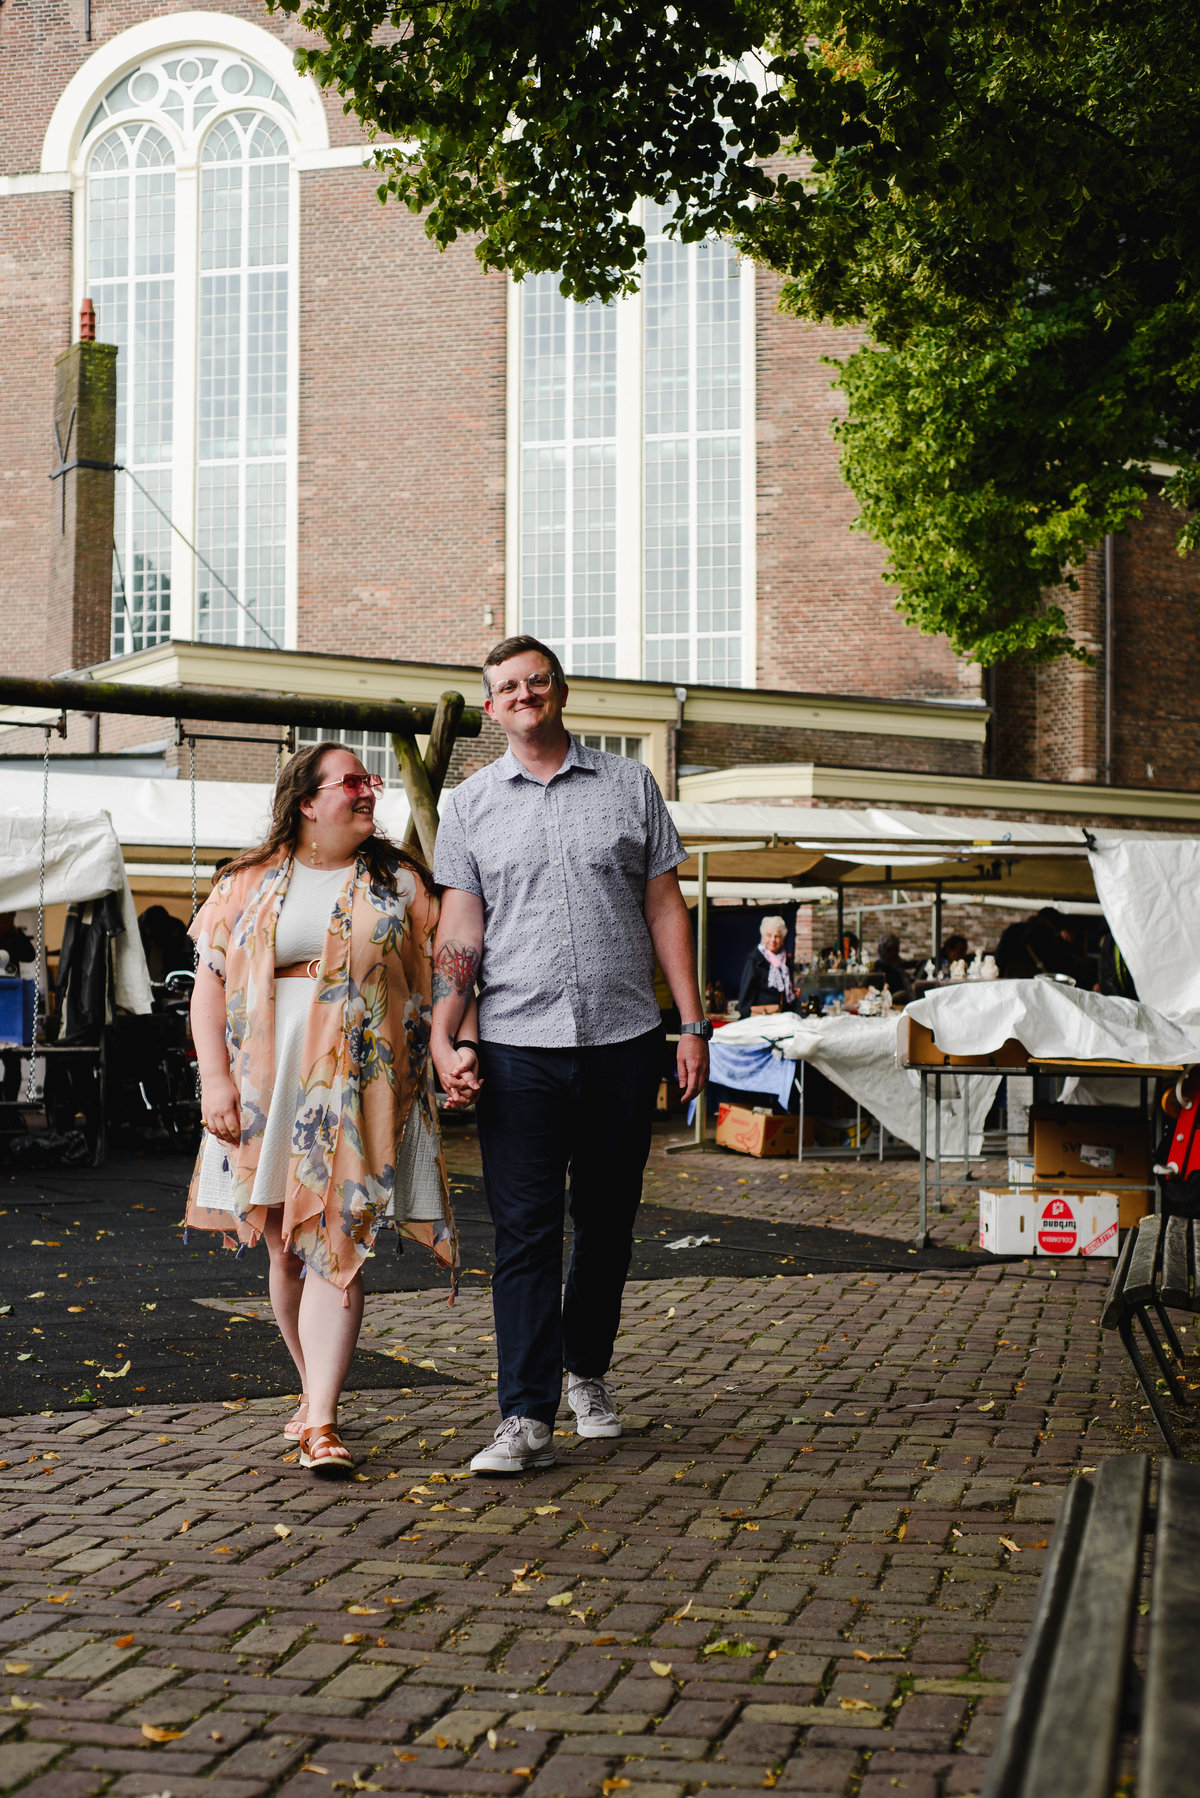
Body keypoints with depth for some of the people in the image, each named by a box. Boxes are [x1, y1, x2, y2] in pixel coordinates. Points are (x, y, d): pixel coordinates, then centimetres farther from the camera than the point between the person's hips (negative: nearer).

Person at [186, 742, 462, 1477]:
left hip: (360, 1092, -2)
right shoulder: (252, 883, 8)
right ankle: (313, 1387, 27)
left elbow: (437, 977, 5)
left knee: (336, 1247, -9)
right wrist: (216, 1078, -4)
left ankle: (322, 1421, -10)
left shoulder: (399, 881, 8)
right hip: (267, 1088, 2)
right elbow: (210, 984, 6)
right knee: (285, 1247, 9)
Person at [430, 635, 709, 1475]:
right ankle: (527, 1418, -5)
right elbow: (459, 932, 3)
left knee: (607, 1223, 11)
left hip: (623, 1037, 1)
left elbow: (665, 909, 9)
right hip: (519, 1044, -1)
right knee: (525, 1232, -5)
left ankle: (588, 1372, 31)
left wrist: (693, 1025, 3)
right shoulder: (468, 805, 8)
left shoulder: (630, 785, 9)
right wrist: (442, 1037, -9)